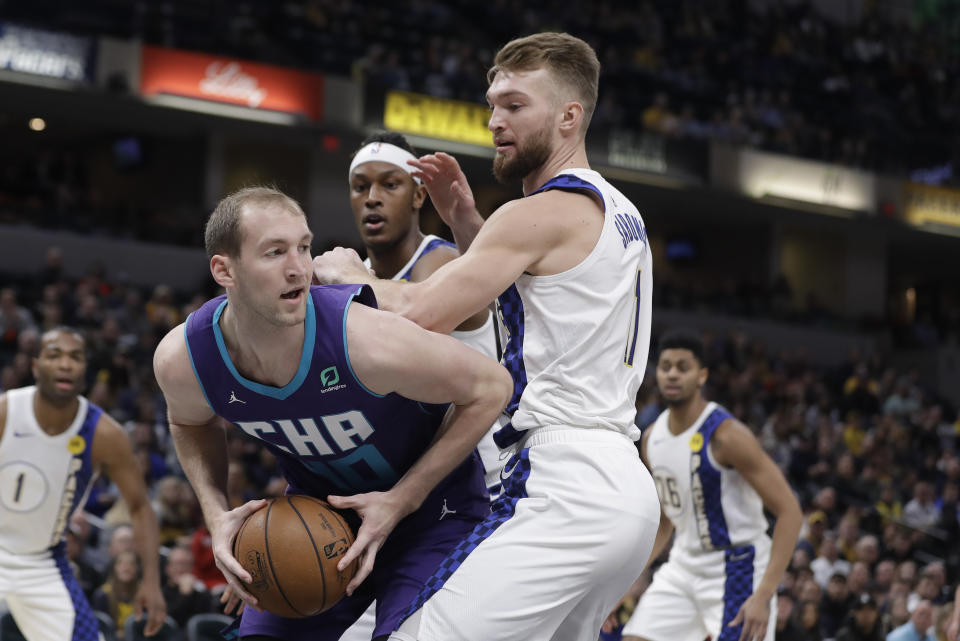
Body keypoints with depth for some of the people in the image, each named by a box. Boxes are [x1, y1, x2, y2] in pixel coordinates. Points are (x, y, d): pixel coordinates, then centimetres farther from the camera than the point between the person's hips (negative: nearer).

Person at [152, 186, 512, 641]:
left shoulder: (365, 340, -36)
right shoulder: (179, 360, -22)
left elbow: (491, 388, -20)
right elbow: (190, 423, 6)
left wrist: (402, 500, -22)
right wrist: (216, 514, -12)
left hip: (427, 502, -4)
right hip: (321, 502, 4)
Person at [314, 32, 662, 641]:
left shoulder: (543, 213, -9)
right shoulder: (618, 213, 20)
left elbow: (419, 315, -14)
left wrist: (346, 272, 5)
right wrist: (465, 222, 21)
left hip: (562, 488, -10)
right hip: (628, 492, 10)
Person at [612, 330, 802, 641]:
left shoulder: (726, 435, -20)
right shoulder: (652, 438, 3)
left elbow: (789, 511, -21)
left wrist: (764, 595, -27)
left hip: (737, 567, -7)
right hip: (684, 565, 7)